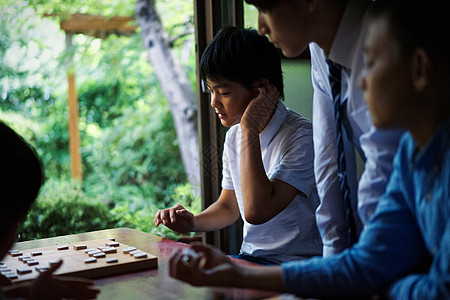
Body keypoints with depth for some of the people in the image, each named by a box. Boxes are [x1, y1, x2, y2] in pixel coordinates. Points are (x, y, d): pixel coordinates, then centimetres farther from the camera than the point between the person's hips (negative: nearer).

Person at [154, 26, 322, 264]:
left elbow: (257, 211, -28)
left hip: (297, 269, -7)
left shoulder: (302, 137, -18)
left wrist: (250, 130, -24)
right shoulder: (235, 136, 7)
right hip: (249, 259, 7)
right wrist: (193, 222, -1)